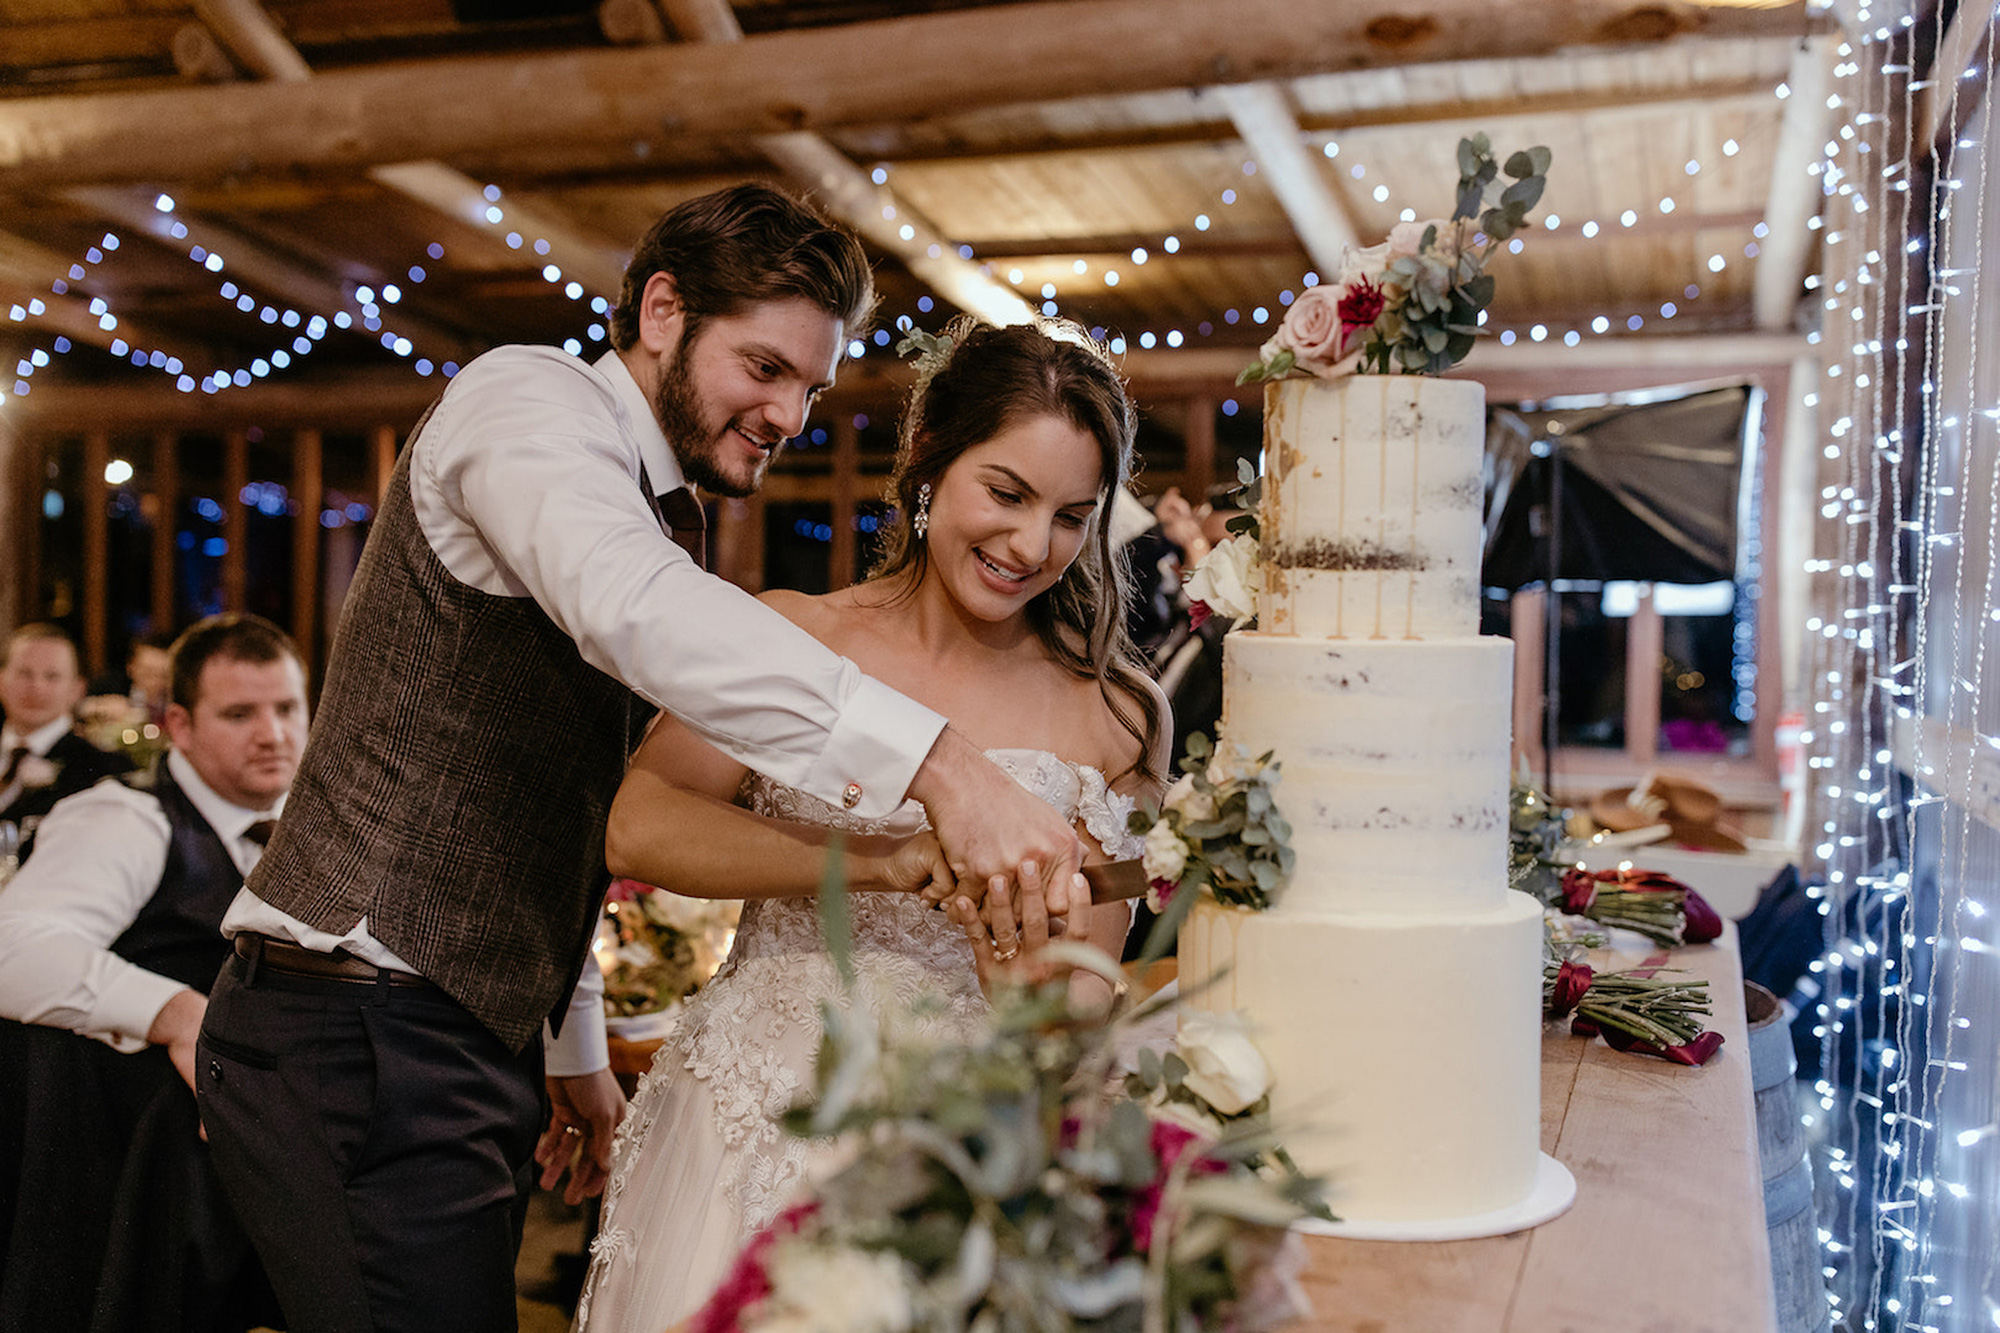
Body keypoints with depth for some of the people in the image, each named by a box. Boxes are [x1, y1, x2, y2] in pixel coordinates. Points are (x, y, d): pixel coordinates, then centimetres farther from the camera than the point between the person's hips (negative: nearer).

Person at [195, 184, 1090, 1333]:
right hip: (358, 1039, -9)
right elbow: (630, 607, -34)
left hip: (474, 1041, 9)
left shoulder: (663, 527, 17)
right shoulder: (529, 396, -10)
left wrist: (572, 1051, 21)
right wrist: (935, 762, -44)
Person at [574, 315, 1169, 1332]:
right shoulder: (790, 636, -2)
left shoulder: (1113, 716, -1)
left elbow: (1083, 994, 2)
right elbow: (640, 828, -15)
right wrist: (895, 861, -24)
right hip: (751, 1125, 0)